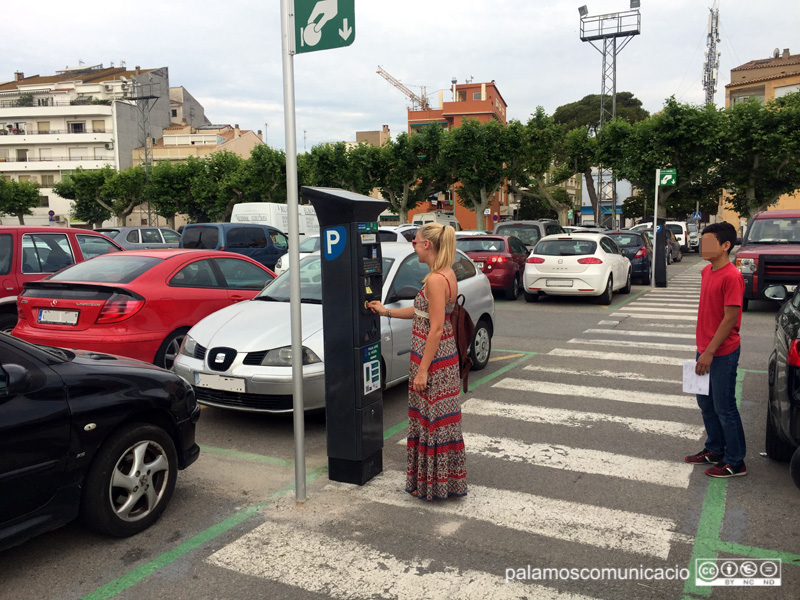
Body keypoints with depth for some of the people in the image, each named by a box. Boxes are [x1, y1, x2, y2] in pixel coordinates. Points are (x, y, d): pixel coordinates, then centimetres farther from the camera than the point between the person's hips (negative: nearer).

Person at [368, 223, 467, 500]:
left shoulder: (436, 280, -21)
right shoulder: (447, 275, 9)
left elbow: (436, 328, -22)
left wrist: (422, 370, -19)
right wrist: (387, 311, 23)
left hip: (433, 357, -10)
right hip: (445, 354, 10)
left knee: (432, 418, 2)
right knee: (439, 418, 17)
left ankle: (432, 484, 16)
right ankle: (445, 480, 30)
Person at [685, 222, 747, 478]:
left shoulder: (731, 277, -19)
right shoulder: (707, 271, 8)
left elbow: (730, 318, -21)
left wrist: (710, 352, -21)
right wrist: (702, 349, 16)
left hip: (723, 354, -9)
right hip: (705, 349, 9)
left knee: (724, 408, 1)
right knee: (706, 403, 18)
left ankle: (735, 463, 15)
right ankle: (714, 451, 34)